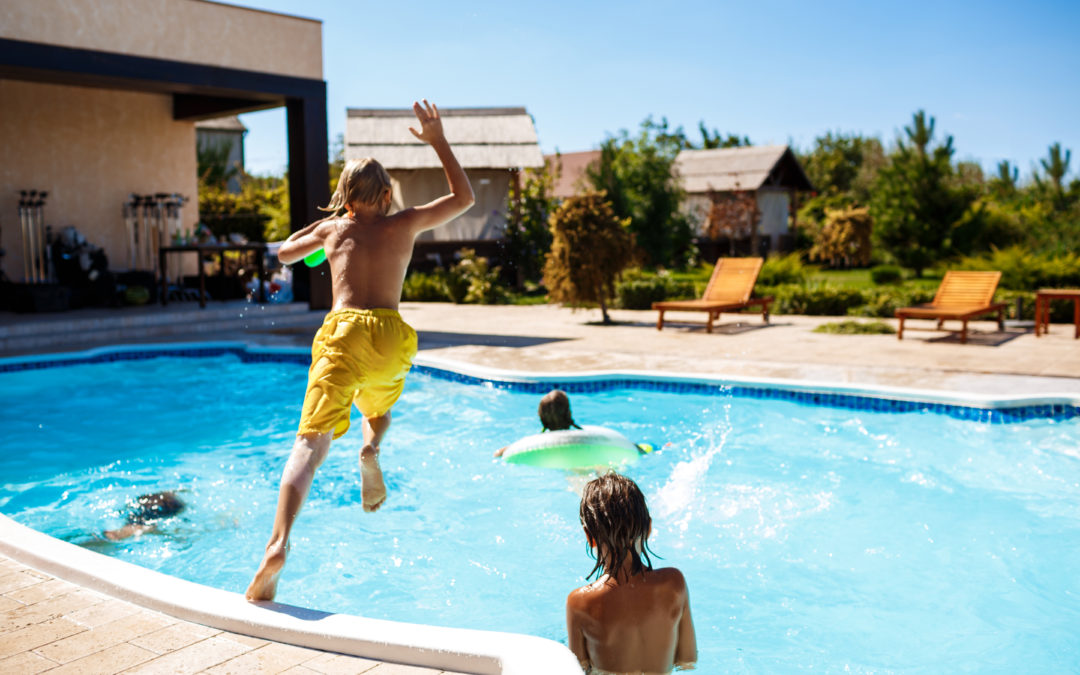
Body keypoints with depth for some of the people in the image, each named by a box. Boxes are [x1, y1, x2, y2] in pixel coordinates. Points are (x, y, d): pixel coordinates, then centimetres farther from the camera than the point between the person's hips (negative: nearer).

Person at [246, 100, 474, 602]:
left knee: (311, 441, -10)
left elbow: (284, 252, 36)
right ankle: (371, 450, -1)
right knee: (378, 408, 34)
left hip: (343, 333, -1)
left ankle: (278, 543, -28)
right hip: (390, 338, 1)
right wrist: (438, 141, 29)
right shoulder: (405, 224, 14)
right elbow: (464, 198, 27)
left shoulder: (332, 229, 17)